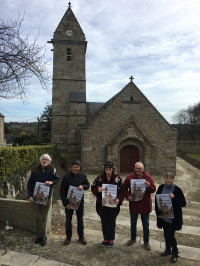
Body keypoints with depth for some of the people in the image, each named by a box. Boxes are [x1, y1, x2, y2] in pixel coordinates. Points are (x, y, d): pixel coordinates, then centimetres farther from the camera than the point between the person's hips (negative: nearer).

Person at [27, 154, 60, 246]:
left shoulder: (52, 170, -6)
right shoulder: (35, 169, -4)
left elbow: (57, 179, 8)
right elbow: (29, 183, 1)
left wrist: (51, 182, -14)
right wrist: (30, 196, -5)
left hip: (46, 197, 0)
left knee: (44, 217, 8)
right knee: (38, 217, 2)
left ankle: (41, 236, 22)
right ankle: (42, 236, 17)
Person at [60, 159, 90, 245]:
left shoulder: (83, 176, -5)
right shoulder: (66, 177, -11)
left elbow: (88, 185, 7)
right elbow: (62, 191, -8)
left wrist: (83, 186, -18)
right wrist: (65, 203, -12)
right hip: (69, 202, -1)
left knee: (80, 219, 13)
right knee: (68, 220, 10)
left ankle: (81, 236, 29)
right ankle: (68, 237, 28)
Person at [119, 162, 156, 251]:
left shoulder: (148, 177, -7)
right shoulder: (130, 177, -7)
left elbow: (153, 189, -5)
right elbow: (124, 188, 0)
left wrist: (148, 186, -26)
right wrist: (127, 196, -16)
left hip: (145, 205, -1)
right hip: (133, 204, 1)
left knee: (146, 225, 13)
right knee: (133, 223, 19)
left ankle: (146, 241, 33)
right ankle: (133, 238, 41)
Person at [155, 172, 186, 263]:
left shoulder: (177, 189, -14)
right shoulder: (161, 187, -5)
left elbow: (183, 204, -12)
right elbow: (156, 201, 1)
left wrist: (174, 198, -28)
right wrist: (158, 213, -5)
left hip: (173, 218, -4)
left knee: (170, 235, 1)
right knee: (166, 234, 18)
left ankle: (175, 254, 26)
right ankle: (168, 250, 41)